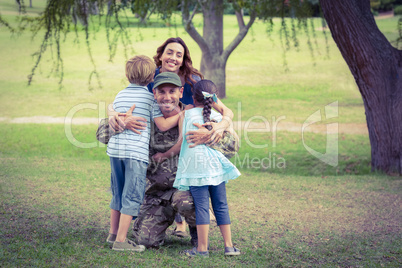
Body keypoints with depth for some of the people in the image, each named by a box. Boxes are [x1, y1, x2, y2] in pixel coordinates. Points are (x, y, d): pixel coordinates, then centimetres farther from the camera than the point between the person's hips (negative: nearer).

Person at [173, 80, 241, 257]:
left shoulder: (186, 115, 3)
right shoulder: (218, 117, 10)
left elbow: (181, 142, 2)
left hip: (195, 165, -2)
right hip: (216, 165, 2)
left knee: (202, 206, -4)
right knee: (221, 206, 9)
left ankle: (202, 248, -3)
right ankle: (228, 245, 11)